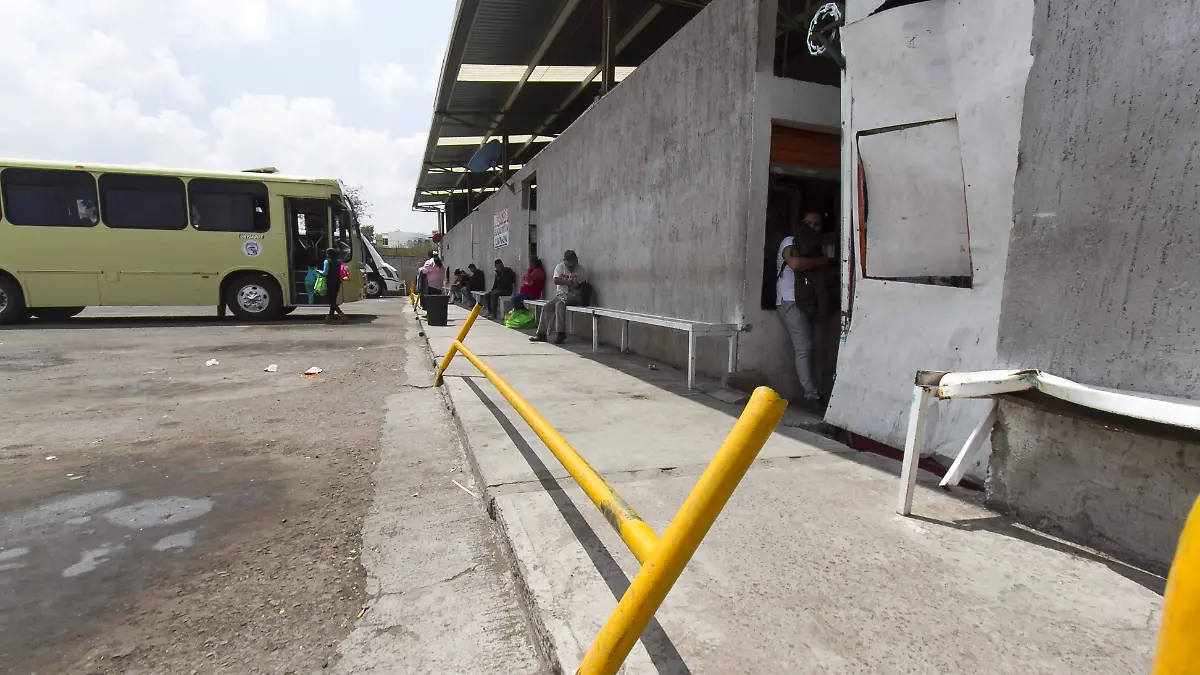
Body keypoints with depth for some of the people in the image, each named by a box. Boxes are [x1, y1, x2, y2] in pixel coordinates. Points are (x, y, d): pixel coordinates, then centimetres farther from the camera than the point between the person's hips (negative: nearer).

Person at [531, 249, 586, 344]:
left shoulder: (580, 269, 1)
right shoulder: (560, 267, 4)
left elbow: (585, 284, 0)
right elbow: (556, 281, -11)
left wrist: (579, 285, -22)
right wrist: (569, 282, -25)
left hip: (573, 296, -4)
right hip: (560, 294, 4)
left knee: (559, 304, -31)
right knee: (546, 307, -15)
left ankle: (560, 333, -32)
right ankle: (541, 334, -10)